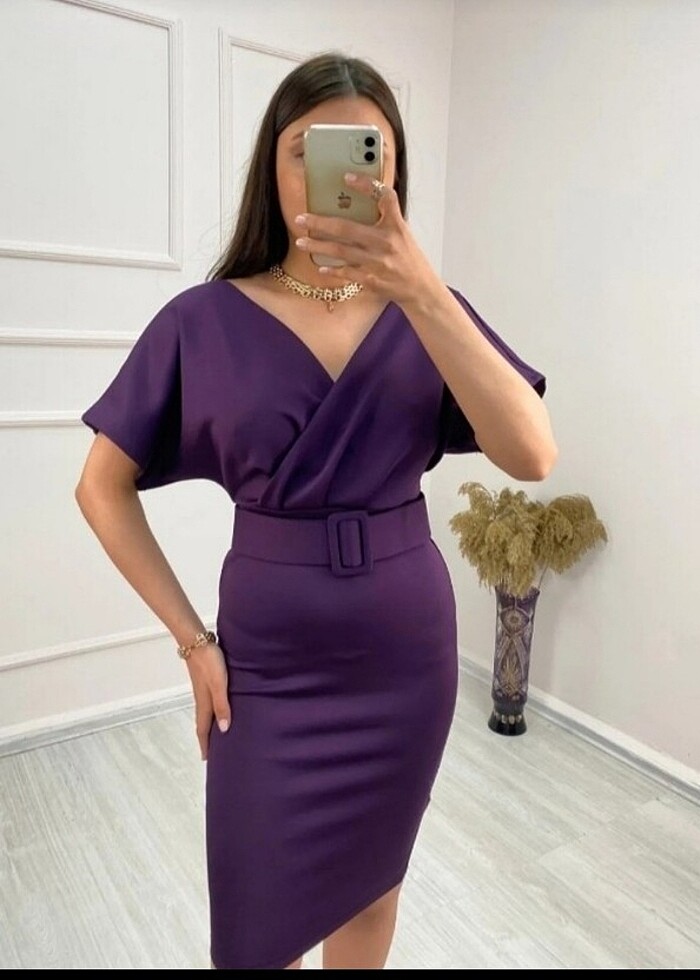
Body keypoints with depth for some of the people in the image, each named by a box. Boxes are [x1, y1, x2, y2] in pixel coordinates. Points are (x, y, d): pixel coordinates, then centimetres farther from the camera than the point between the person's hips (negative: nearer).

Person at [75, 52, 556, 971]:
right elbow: (103, 487, -2)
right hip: (269, 657, -1)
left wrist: (420, 289, -27)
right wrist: (192, 638, -7)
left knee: (370, 878, 22)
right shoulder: (203, 321, -8)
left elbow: (533, 456, -17)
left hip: (408, 646, 2)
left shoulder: (428, 312, -2)